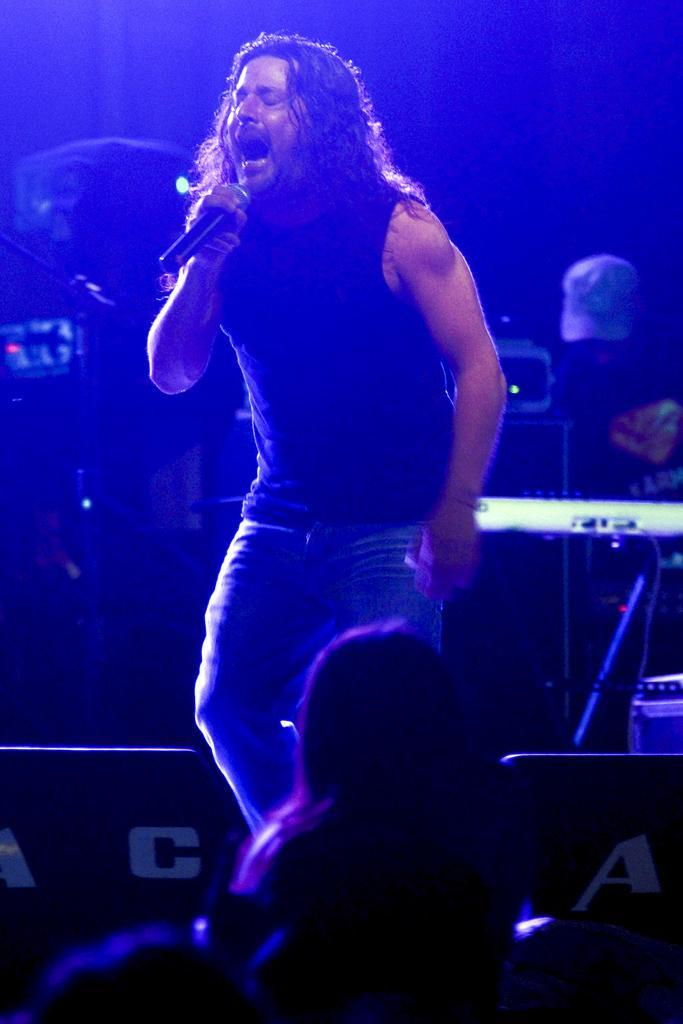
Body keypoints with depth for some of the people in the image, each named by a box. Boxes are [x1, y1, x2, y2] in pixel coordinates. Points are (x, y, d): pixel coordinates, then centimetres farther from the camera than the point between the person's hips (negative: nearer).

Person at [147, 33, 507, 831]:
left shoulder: (396, 227, -8)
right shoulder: (232, 237, 6)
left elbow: (479, 368, -8)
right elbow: (171, 374, 5)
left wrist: (457, 511, -15)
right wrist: (205, 262, -11)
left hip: (391, 527, -5)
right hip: (279, 520, 5)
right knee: (226, 707, 3)